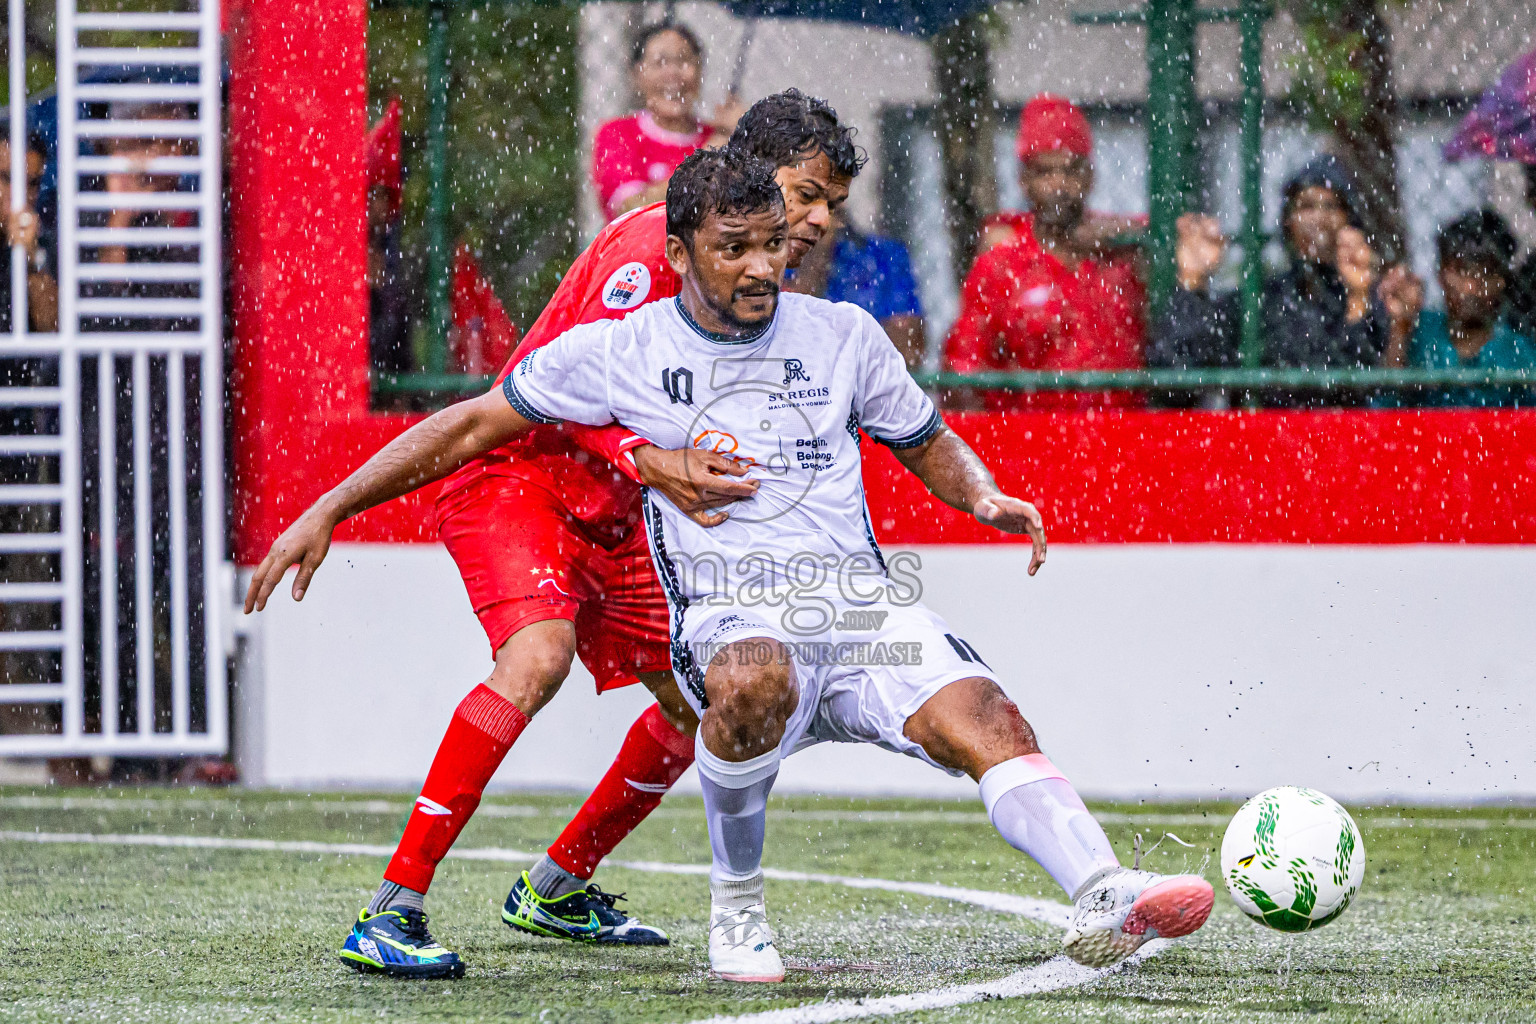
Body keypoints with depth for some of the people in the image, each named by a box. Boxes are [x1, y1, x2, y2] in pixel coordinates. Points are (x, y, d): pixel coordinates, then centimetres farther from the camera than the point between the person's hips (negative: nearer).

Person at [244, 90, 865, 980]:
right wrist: (652, 465, -44)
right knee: (538, 654, -32)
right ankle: (393, 910, -34)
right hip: (518, 478, -9)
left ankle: (555, 889, 29)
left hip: (610, 513, 9)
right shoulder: (651, 245, -20)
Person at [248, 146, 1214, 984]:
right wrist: (326, 512, 9)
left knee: (987, 720, -27)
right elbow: (471, 427, 13)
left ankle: (1105, 897, -47)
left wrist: (986, 498, 3)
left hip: (863, 604, 2)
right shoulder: (619, 351, 7)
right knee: (756, 685, -39)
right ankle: (736, 904, -16)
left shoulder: (843, 335, 12)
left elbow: (929, 444, 26)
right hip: (731, 620, -2)